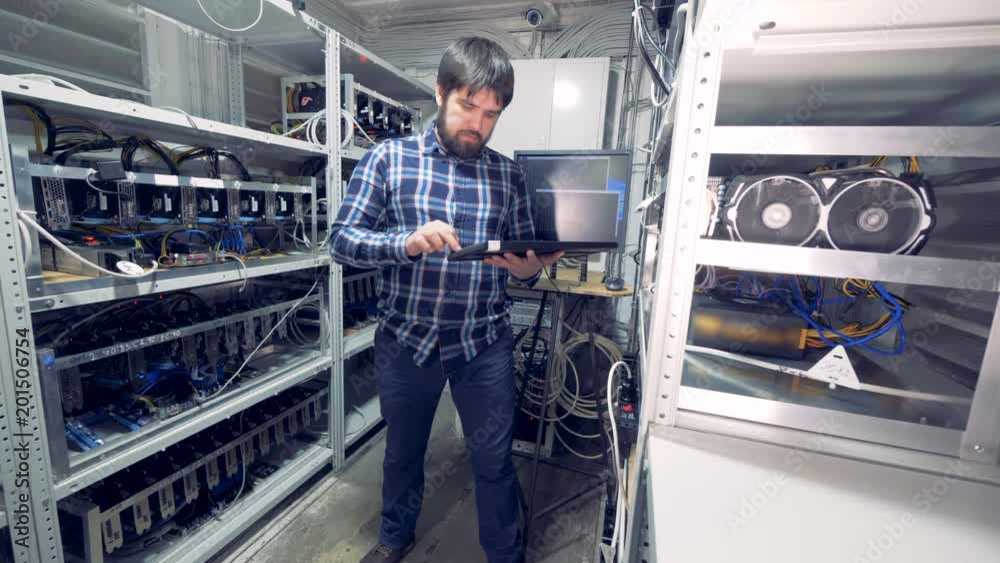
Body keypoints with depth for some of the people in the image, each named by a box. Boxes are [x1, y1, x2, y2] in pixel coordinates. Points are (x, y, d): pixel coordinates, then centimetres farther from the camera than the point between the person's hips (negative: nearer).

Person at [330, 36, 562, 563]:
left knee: (494, 461, 14)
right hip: (405, 341, 0)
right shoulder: (388, 158, -3)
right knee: (402, 451, 23)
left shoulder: (508, 174, 3)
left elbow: (525, 258, 5)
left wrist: (527, 268, -19)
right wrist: (407, 243, -26)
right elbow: (341, 239, -8)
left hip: (485, 345, 1)